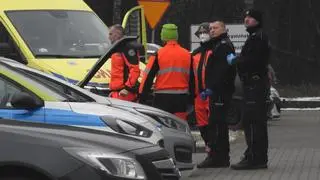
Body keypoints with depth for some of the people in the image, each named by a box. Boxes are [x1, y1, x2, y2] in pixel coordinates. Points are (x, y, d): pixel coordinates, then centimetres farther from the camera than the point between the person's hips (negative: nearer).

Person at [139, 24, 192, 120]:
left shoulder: (158, 54, -6)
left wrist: (142, 97, 1)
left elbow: (148, 77, -6)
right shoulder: (187, 55, 6)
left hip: (163, 98, -4)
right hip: (181, 97, 4)